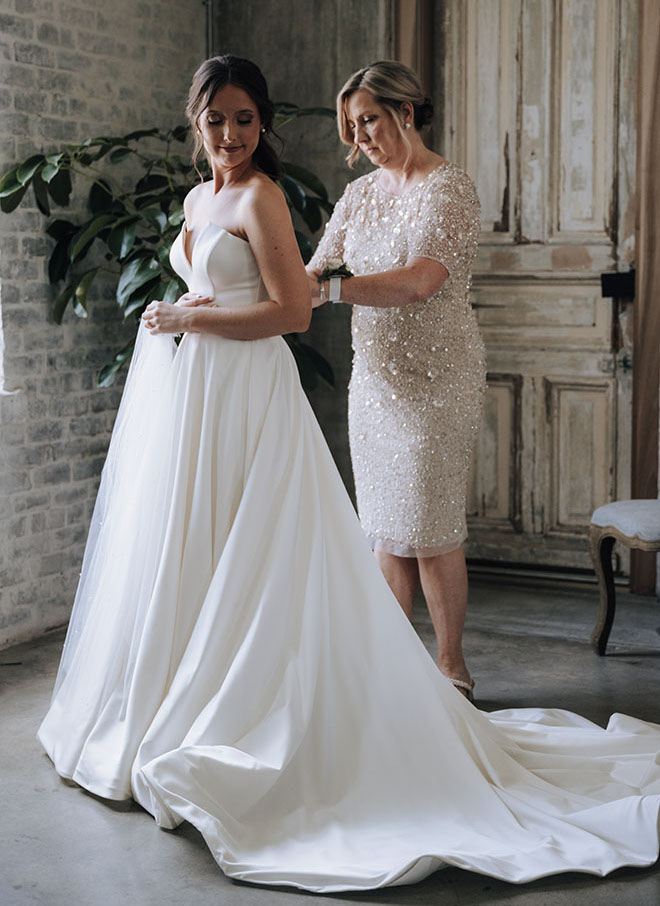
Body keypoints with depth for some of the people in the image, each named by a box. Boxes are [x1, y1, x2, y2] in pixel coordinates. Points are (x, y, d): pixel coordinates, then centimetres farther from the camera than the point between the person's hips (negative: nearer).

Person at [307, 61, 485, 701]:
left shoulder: (449, 188, -9)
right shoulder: (360, 193, 13)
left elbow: (420, 281, -23)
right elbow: (314, 276, 10)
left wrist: (332, 287, -26)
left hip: (434, 377, -7)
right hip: (373, 375, 7)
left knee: (429, 528, -3)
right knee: (383, 527, 8)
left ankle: (451, 666, 11)